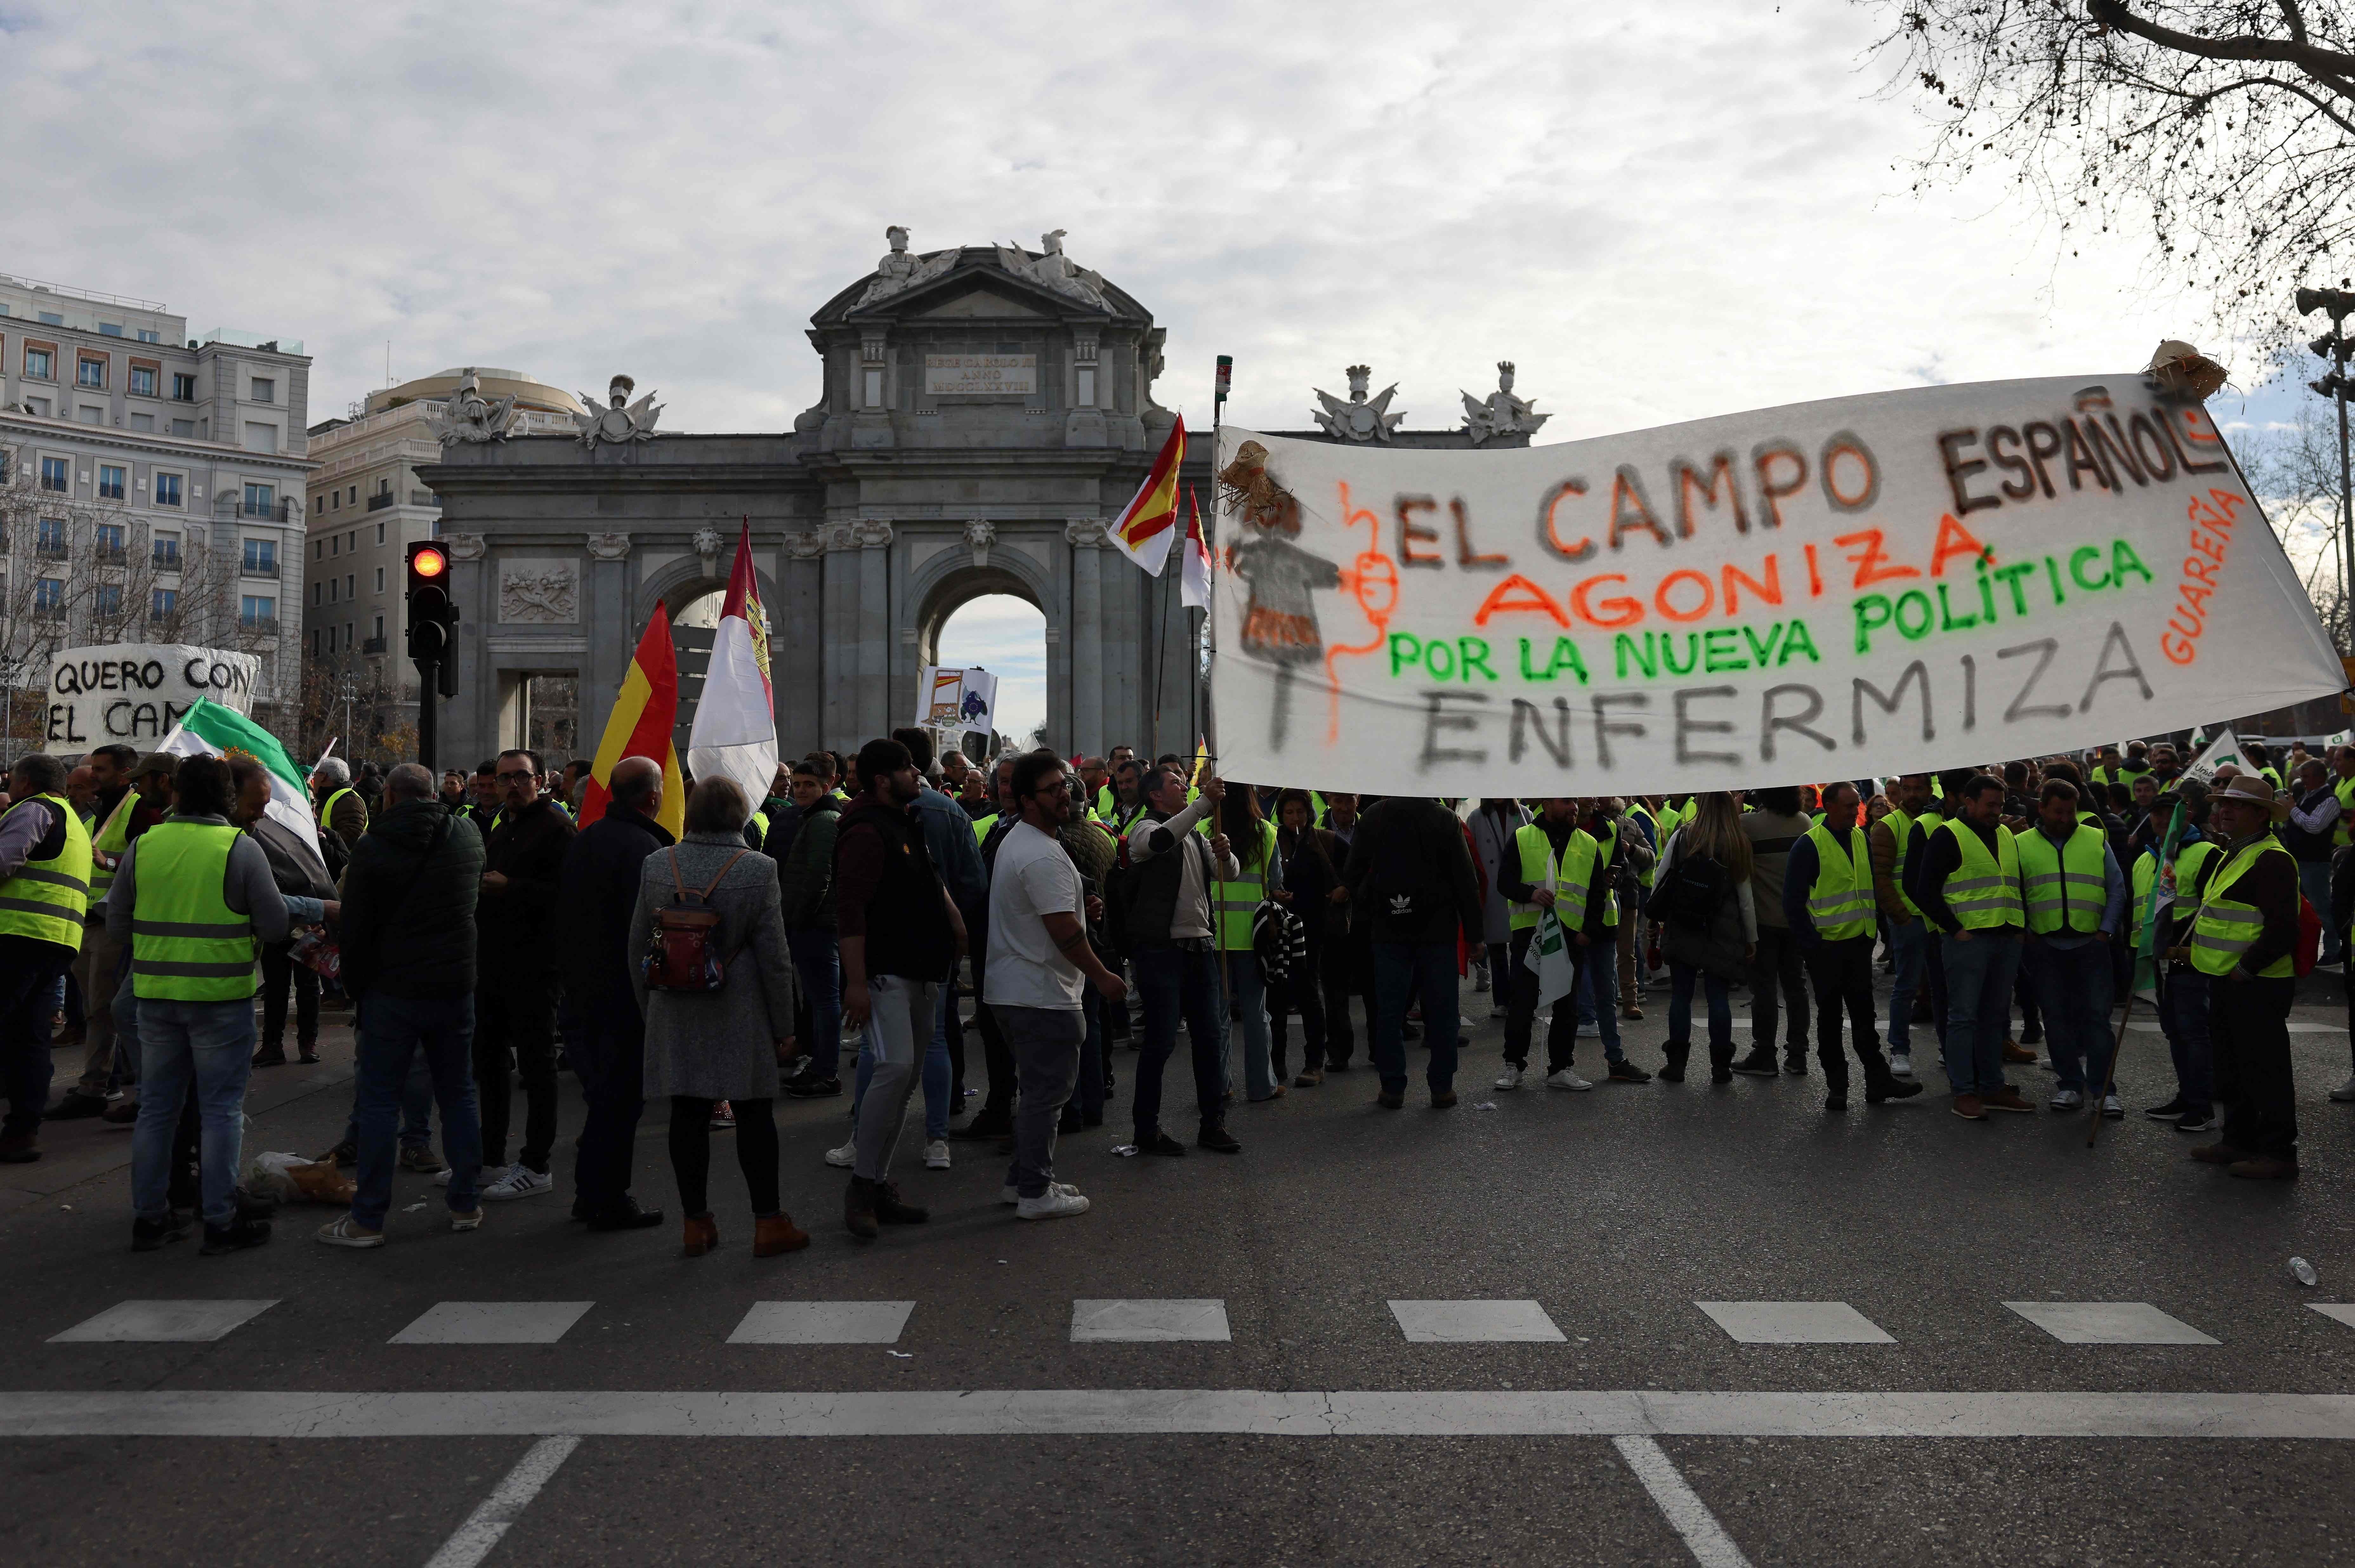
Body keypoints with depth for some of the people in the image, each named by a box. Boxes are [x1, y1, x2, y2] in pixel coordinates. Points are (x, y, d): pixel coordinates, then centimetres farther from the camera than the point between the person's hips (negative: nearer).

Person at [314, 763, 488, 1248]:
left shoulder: (372, 848, -9)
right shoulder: (468, 836, 2)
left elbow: (354, 930, -7)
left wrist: (356, 988, 5)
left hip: (392, 991, -3)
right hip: (455, 989, 4)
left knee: (379, 1102, 2)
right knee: (458, 1096, 12)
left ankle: (368, 1219, 5)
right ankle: (467, 1204, 18)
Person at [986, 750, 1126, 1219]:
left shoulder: (1015, 841, 15)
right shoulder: (1043, 856, -20)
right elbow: (1064, 930, -23)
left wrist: (1080, 905, 22)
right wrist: (1103, 977, -14)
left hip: (1010, 987, 11)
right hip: (1041, 995, -11)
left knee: (1037, 1089, 19)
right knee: (1047, 1092, -3)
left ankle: (1022, 1179, 27)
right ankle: (1035, 1194, 2)